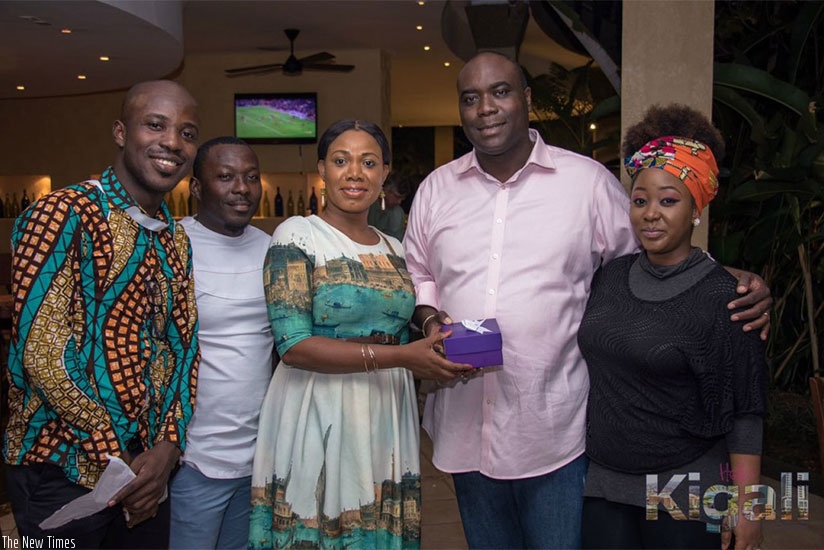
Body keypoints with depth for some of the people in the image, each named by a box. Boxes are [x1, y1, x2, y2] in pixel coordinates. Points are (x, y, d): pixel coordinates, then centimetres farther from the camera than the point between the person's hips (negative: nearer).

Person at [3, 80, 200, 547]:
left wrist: (167, 447, -6)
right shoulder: (64, 215, -13)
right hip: (62, 472, -6)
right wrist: (117, 464, -14)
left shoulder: (176, 240, 9)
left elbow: (183, 349, 7)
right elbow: (40, 354, -18)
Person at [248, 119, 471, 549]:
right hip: (318, 418, -5)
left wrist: (446, 355, -1)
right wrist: (401, 356, -20)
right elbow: (293, 346, -16)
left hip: (387, 416, 5)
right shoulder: (297, 235, -7)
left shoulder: (395, 249, 11)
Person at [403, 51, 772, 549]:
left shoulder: (588, 180, -3)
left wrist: (740, 284, -9)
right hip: (464, 428, 4)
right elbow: (417, 275, 16)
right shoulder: (436, 188, 7)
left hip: (556, 433, -3)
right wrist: (430, 319, -5)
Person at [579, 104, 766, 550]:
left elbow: (744, 414, -10)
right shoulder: (609, 277, 2)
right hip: (603, 486, 4)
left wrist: (745, 508, -11)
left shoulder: (721, 295, -12)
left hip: (686, 492, -4)